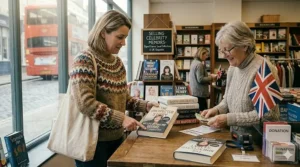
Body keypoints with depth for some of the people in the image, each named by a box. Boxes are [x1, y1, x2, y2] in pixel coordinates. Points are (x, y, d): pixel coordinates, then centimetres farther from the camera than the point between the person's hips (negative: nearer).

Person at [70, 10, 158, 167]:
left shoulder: (118, 62, 9)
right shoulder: (84, 60, -14)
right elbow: (85, 103, -23)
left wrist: (144, 105, 0)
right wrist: (121, 118, -26)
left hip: (116, 137, 8)